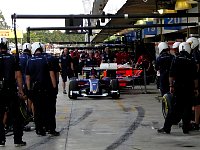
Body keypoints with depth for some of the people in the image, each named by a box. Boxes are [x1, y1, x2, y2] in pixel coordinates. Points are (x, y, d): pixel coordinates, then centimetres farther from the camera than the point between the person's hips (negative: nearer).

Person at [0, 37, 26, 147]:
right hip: (11, 91, 1)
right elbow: (18, 76, -2)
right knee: (15, 117, 8)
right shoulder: (13, 58, -2)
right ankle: (18, 140, 11)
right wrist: (21, 90, 3)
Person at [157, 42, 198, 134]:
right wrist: (195, 88, 5)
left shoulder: (175, 60, -1)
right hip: (189, 88, -1)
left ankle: (166, 128, 2)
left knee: (176, 108, 5)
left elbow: (171, 75, -2)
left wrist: (171, 86, 4)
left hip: (178, 87, 1)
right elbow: (195, 77, -2)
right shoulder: (191, 61, -3)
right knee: (187, 108, 6)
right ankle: (186, 128, 7)